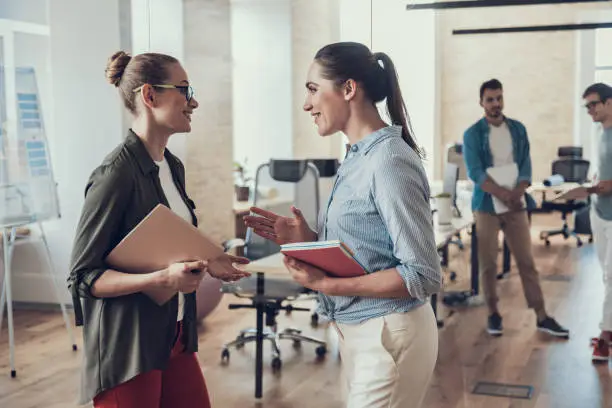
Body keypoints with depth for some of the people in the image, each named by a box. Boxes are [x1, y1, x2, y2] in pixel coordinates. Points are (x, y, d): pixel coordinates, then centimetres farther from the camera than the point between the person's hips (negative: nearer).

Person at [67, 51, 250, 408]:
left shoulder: (174, 167, 7)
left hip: (175, 338, 8)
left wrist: (206, 264, 4)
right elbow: (83, 277, -17)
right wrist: (161, 279, -27)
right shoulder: (116, 173, -18)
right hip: (127, 347, -8)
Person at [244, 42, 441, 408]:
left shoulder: (390, 162, -20)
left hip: (389, 335, -9)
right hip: (360, 332, 9)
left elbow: (423, 275, -22)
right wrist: (306, 240, -1)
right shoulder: (359, 157, 7)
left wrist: (328, 285, -24)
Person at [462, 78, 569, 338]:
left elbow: (526, 166, 2)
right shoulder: (472, 134, -4)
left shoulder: (518, 129, 6)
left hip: (516, 206, 2)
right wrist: (503, 194, -21)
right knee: (488, 264, 4)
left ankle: (541, 317, 7)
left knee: (527, 261, 3)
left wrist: (517, 193, -15)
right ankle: (493, 313, 18)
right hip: (486, 206, -2)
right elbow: (475, 172, -13)